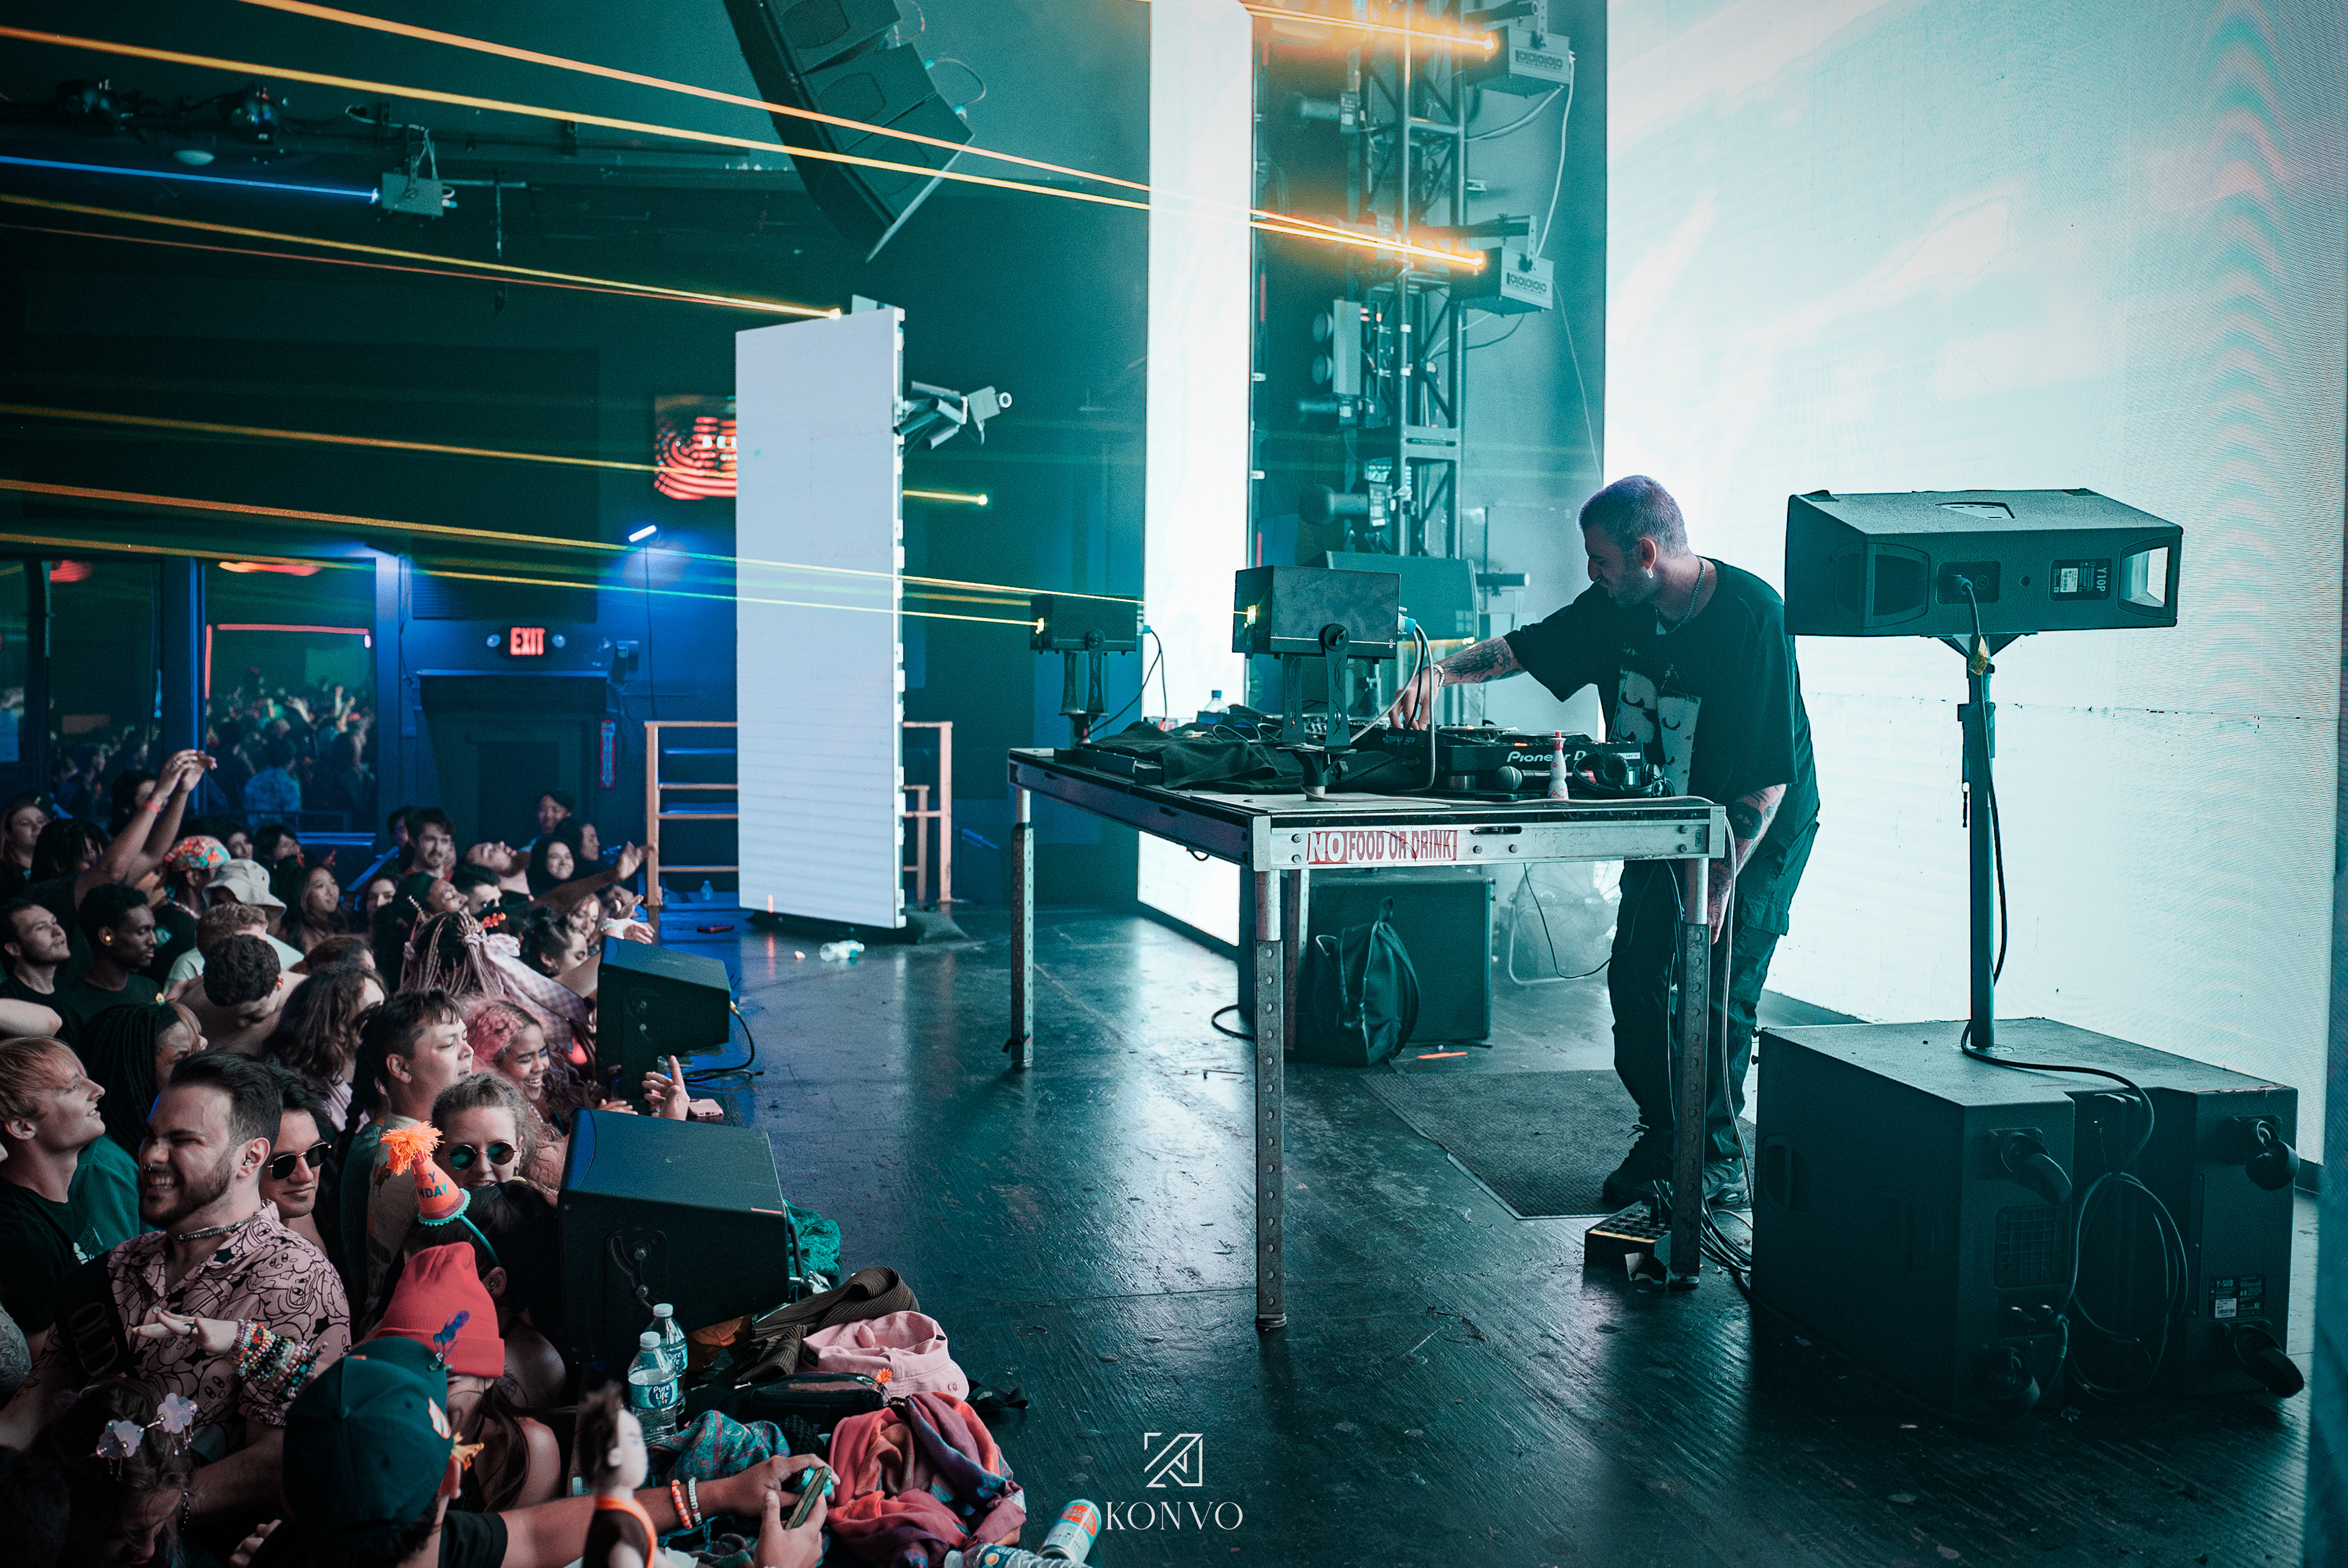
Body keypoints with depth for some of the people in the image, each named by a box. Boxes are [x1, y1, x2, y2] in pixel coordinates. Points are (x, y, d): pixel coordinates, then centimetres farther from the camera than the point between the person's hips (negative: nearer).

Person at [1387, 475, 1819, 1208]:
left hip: (1756, 834, -6)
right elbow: (1530, 646, 8)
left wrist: (1722, 879, -26)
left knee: (1718, 996, -8)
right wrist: (1443, 671, -9)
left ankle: (1717, 1159, 10)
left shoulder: (1752, 618, -26)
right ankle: (1661, 1137, 22)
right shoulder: (1620, 607, -6)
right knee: (1633, 976, 4)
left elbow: (1770, 775, -26)